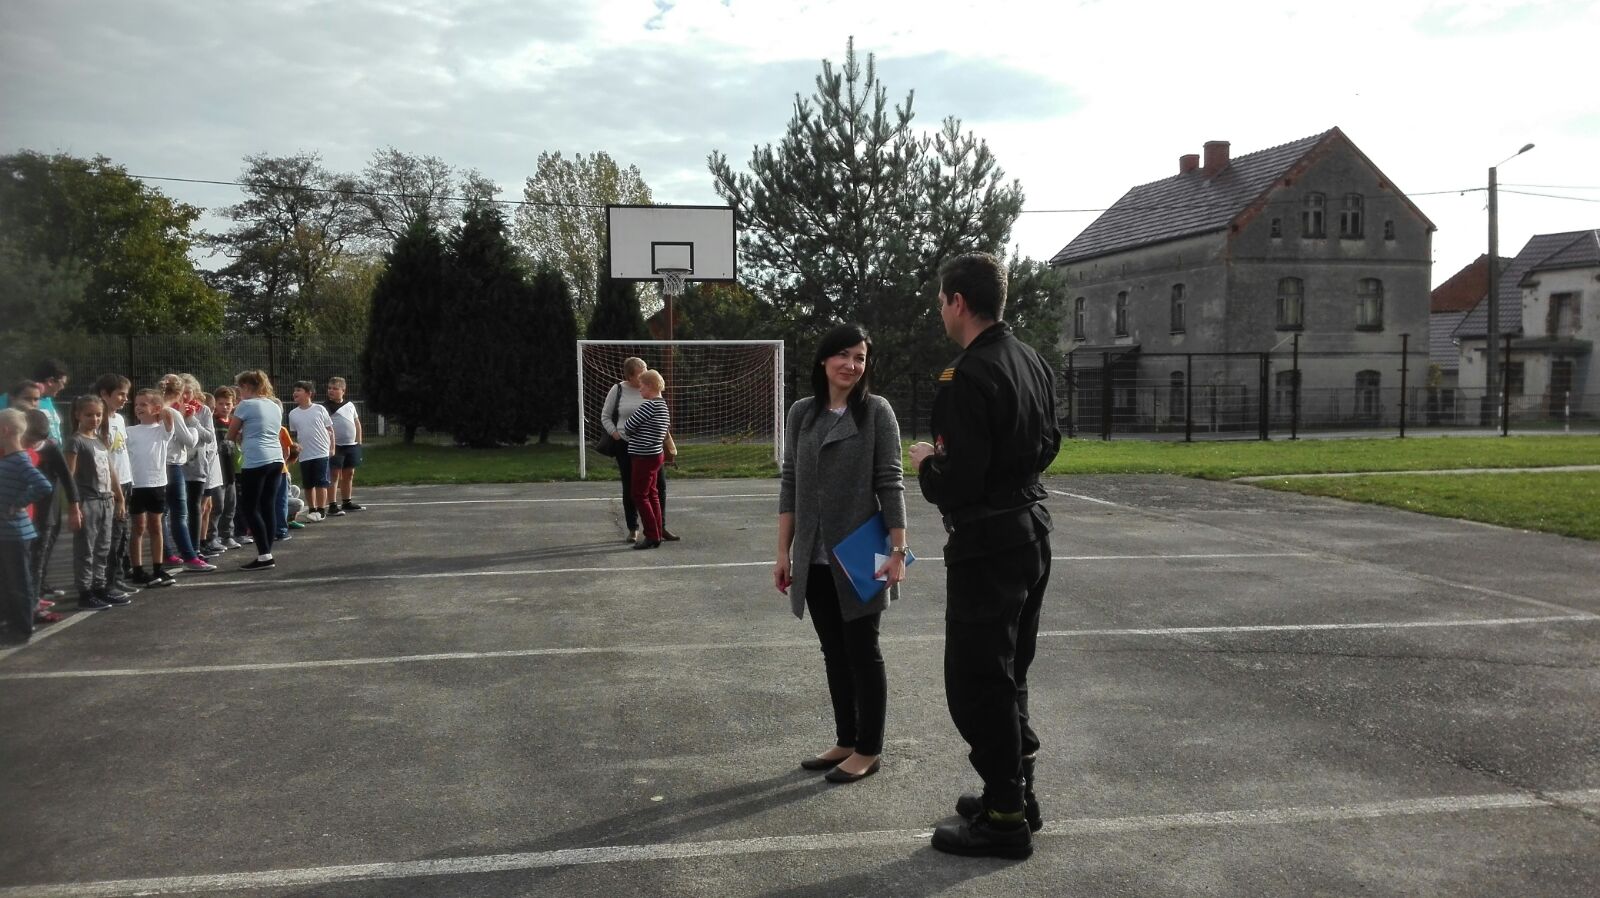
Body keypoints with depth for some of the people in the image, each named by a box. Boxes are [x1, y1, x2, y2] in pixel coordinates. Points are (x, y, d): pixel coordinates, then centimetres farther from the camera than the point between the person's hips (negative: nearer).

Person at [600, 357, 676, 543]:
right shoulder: (618, 390, -3)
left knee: (659, 485, 1)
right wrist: (615, 434, -7)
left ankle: (660, 527, 14)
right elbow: (605, 417, 7)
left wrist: (666, 443, 1)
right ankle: (633, 529, 19)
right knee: (630, 488, 7)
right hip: (626, 446, -1)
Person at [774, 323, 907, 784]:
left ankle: (869, 750, 17)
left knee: (862, 651, 5)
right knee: (834, 652, 13)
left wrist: (899, 550, -14)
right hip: (815, 558, 4)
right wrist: (784, 552, 6)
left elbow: (891, 484, -8)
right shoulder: (802, 413, 6)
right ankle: (845, 741, 26)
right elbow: (790, 485, 8)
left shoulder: (876, 411, -6)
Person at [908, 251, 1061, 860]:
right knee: (1008, 672, 21)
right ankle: (1017, 792, 33)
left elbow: (957, 482, -25)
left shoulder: (967, 377, -22)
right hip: (1032, 530, 9)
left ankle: (1005, 819, 11)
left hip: (987, 545, -9)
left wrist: (926, 464, -4)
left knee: (976, 682, 2)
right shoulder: (1031, 361, 6)